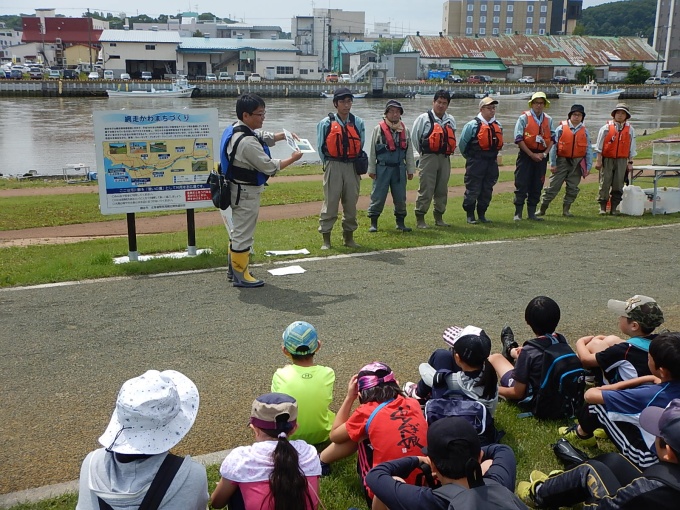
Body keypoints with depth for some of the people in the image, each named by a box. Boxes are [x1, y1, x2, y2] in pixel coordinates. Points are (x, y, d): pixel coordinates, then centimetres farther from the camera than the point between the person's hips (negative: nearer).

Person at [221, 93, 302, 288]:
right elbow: (269, 166, -23)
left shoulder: (236, 130, 5)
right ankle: (240, 276, 12)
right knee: (243, 234, 1)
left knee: (239, 231, 21)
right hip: (246, 193, -11)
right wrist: (292, 159, -10)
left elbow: (264, 137, 21)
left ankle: (235, 268, 34)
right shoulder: (247, 142, -27)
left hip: (240, 189, 11)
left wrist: (284, 135, 7)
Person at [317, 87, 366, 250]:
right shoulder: (326, 123, -3)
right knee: (330, 202, -2)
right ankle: (326, 239, 4)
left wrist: (357, 163, 11)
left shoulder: (358, 123, 6)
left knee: (351, 203, 8)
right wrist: (329, 164, 8)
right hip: (333, 167, -3)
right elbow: (321, 147, 4)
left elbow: (360, 145, 13)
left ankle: (348, 236, 20)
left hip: (352, 167, 3)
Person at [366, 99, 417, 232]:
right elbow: (372, 150, 0)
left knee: (400, 197, 7)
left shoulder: (405, 130, 9)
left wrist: (410, 169, 12)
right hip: (382, 168, -3)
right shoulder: (378, 129, -2)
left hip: (399, 168, 3)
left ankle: (400, 222, 19)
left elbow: (409, 152, 13)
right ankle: (373, 223, 9)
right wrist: (371, 169, -2)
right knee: (378, 196, -2)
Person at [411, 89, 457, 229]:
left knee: (442, 189, 11)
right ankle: (420, 219, 0)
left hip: (445, 158, 5)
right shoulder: (424, 118, -4)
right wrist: (423, 152, 6)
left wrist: (447, 152, 14)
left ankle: (439, 217, 22)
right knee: (426, 189, -7)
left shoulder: (451, 120, 11)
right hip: (429, 158, -5)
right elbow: (415, 137, 0)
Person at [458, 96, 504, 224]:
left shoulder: (498, 126, 11)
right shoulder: (473, 125, -8)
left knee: (487, 190, 10)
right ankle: (470, 215, 8)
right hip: (476, 163, -6)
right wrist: (470, 157, 5)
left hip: (492, 162, 6)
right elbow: (462, 143, -4)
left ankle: (482, 214, 21)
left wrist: (493, 156, 17)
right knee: (472, 190, -3)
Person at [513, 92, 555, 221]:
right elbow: (519, 139, -9)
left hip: (541, 156, 4)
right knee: (521, 185, -6)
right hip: (526, 154, -4)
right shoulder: (524, 118, -4)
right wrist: (532, 154, -12)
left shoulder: (548, 120, 9)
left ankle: (531, 213, 16)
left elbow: (552, 138, 11)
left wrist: (545, 153, -5)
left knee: (537, 186, 7)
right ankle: (518, 213, 0)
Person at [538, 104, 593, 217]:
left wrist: (588, 166, 0)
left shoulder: (585, 131, 4)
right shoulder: (561, 128, -3)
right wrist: (552, 164, -8)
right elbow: (553, 146, -4)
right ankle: (542, 209, 4)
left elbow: (589, 149, 5)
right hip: (562, 161, -3)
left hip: (577, 163, 3)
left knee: (573, 188, 7)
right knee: (553, 187, -2)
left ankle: (566, 209, 18)